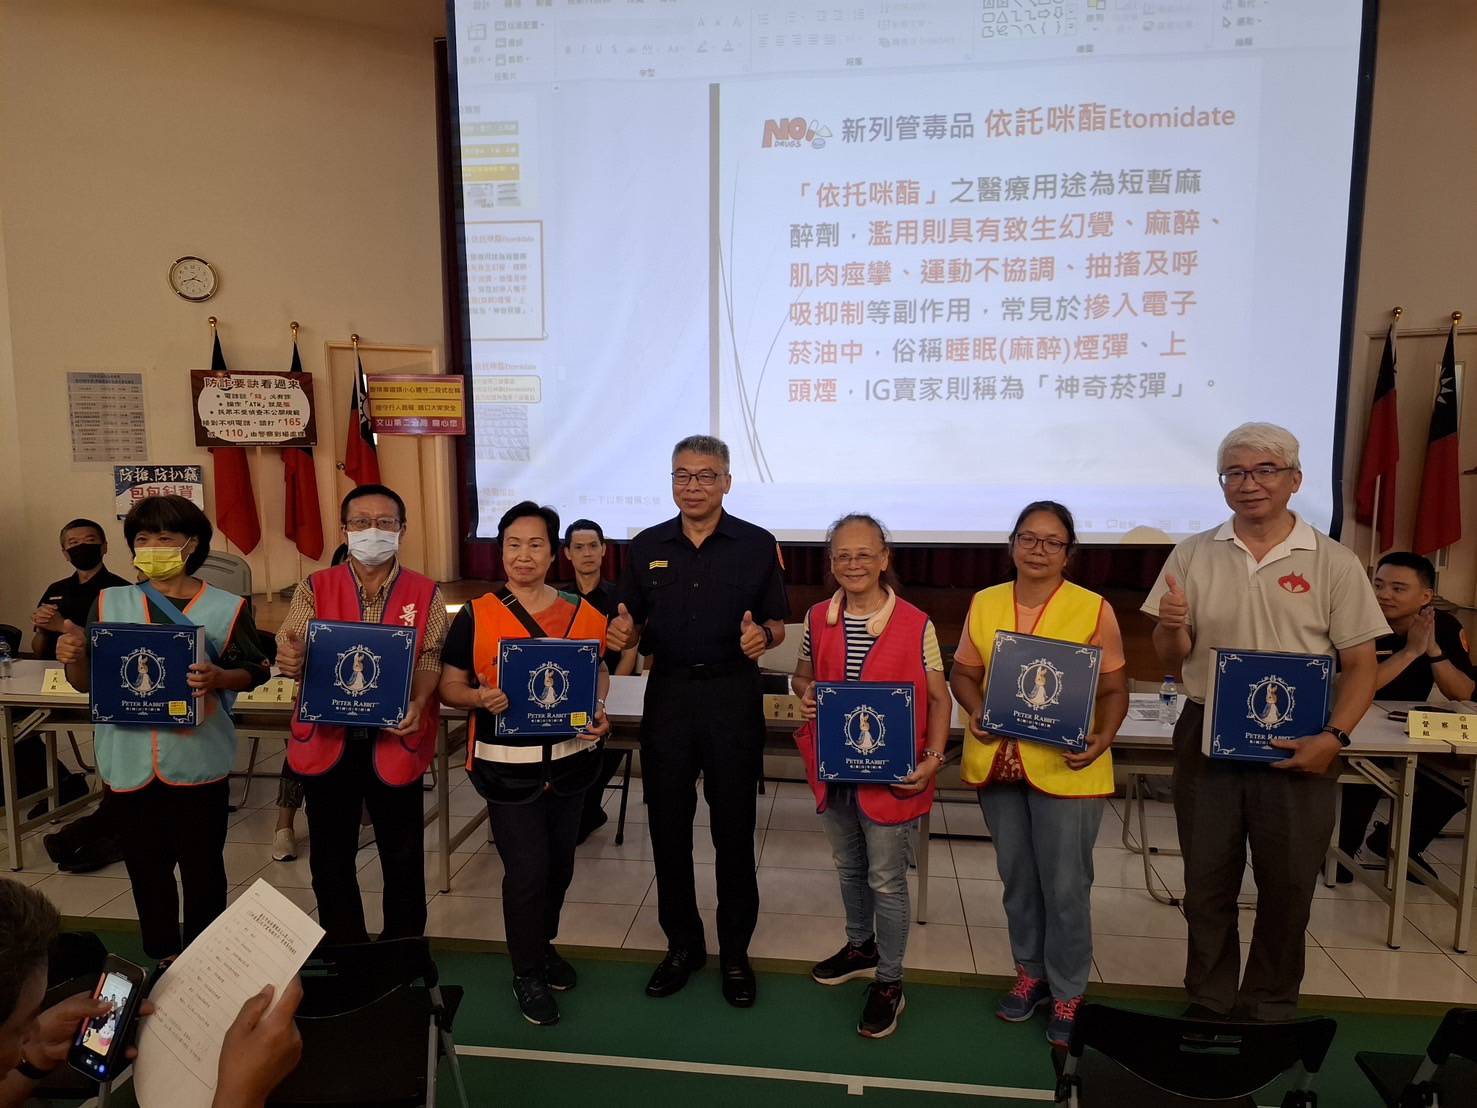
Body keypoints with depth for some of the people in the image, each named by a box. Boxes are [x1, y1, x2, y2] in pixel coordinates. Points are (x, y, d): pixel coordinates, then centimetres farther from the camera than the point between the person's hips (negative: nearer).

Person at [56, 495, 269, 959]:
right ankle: (160, 966, 31)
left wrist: (218, 678, -22)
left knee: (202, 871, 8)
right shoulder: (109, 603, 6)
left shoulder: (226, 607, -3)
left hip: (198, 761, -3)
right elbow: (86, 683, 8)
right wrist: (73, 657, -13)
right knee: (146, 871, 15)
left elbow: (252, 673, -2)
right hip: (129, 762, 3)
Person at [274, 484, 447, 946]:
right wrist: (289, 661, -28)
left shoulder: (426, 594, 1)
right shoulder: (314, 588, 4)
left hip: (395, 741, -1)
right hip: (327, 739, 2)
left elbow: (430, 658, -5)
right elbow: (291, 652, -3)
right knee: (330, 859, 13)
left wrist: (417, 703, -24)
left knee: (403, 857, 10)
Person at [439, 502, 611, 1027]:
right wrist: (480, 698, -22)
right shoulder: (475, 616, -7)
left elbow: (598, 673, 13)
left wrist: (598, 711, -6)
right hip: (507, 766, -3)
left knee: (559, 863, 17)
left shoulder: (582, 613, 0)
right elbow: (449, 686, -2)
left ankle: (543, 944, 43)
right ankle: (527, 972, 22)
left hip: (570, 761, 4)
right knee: (527, 868, -1)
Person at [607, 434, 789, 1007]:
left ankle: (735, 951, 24)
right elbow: (633, 627, 10)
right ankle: (682, 944, 28)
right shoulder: (646, 546, 6)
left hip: (733, 695, -2)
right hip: (668, 694, 3)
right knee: (668, 824, 10)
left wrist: (762, 635, -20)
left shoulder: (758, 545, -1)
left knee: (733, 825, 7)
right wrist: (623, 632, -13)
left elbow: (777, 624, 3)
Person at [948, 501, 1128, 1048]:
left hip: (1066, 769, -3)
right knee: (1017, 878, 17)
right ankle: (1031, 972, 38)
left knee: (1066, 885, 6)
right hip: (997, 764, 3)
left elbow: (1114, 690, -4)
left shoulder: (1093, 609, -6)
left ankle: (1067, 993, 26)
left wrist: (1101, 740, -20)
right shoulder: (984, 603, 4)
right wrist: (976, 711, -10)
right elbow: (964, 673, 9)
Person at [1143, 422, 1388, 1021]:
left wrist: (1333, 737, -16)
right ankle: (1208, 1006, 29)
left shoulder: (1333, 562, -2)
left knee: (1287, 887, 11)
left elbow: (1360, 665, -2)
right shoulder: (1192, 555, 2)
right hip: (1207, 739, 1)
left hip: (1298, 748, -1)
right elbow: (1172, 661, 5)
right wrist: (1172, 628, -18)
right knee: (1207, 882, 12)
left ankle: (1269, 1010, 31)